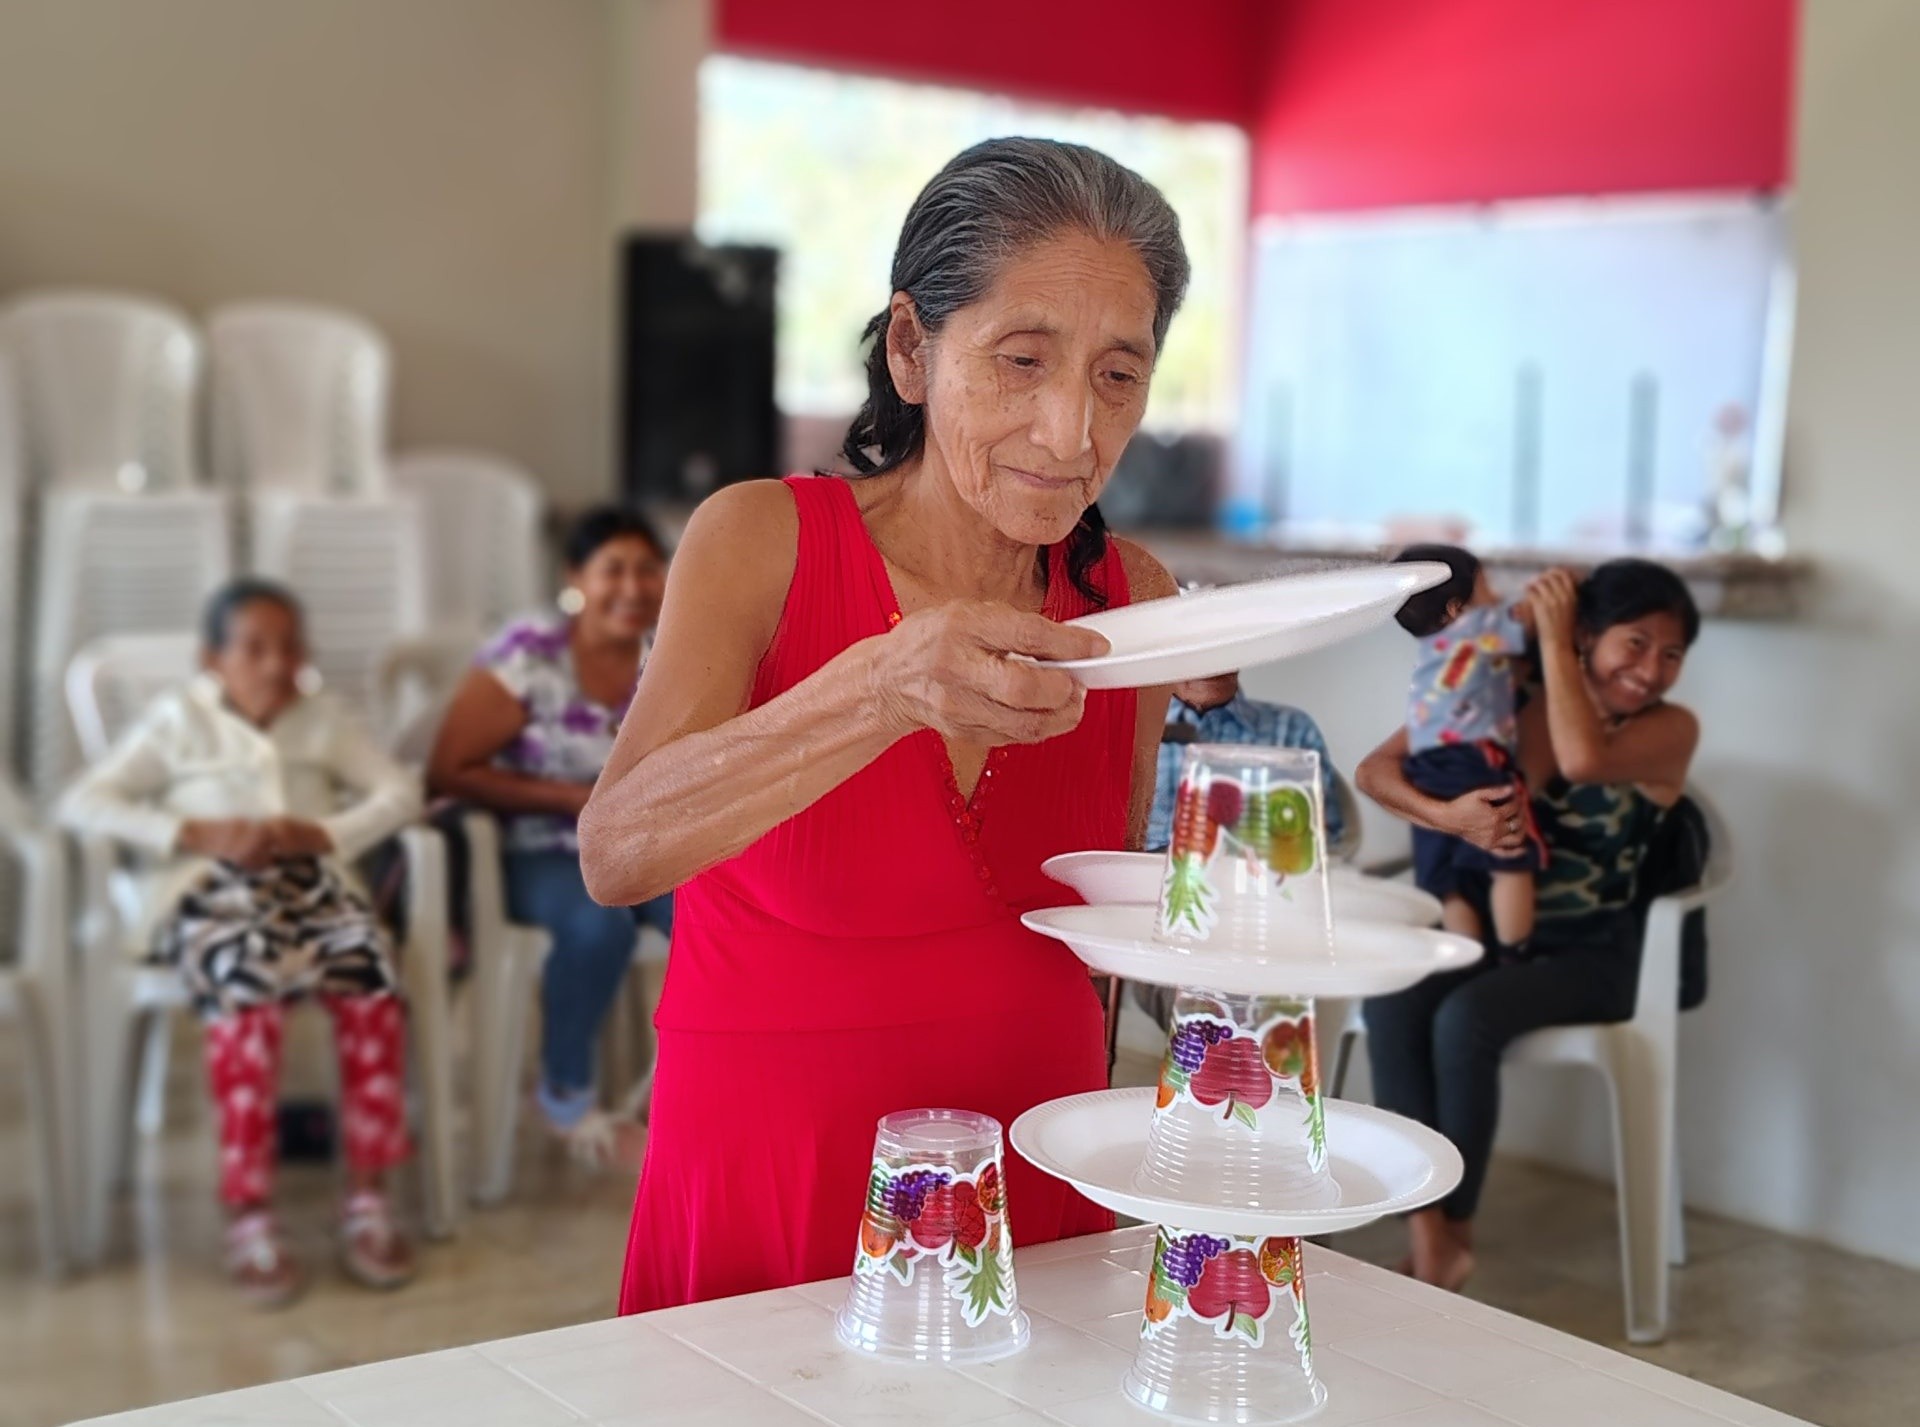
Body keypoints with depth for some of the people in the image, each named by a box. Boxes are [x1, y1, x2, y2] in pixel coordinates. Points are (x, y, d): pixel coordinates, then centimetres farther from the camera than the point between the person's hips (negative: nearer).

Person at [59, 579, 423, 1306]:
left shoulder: (324, 717, 19)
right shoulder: (178, 718, 11)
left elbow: (400, 791, 10)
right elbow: (82, 802, 1)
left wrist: (324, 833, -8)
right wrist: (196, 833, -11)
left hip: (312, 884, 3)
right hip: (209, 892, -2)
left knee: (372, 982, -30)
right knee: (248, 991, -36)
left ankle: (367, 1199, -21)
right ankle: (249, 1217, -30)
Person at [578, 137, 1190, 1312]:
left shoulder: (1132, 599, -1)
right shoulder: (765, 541, -11)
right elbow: (617, 852, -28)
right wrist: (885, 690, -39)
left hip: (1038, 1189, 3)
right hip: (768, 1196, -3)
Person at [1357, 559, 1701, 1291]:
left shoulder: (1670, 731, -5)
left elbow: (1582, 759, -28)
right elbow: (1375, 770, -2)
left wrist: (1552, 636, -17)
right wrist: (1447, 814, -22)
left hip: (1586, 956, -3)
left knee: (1465, 1019, -30)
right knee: (1389, 1002, -28)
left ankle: (1453, 1234, -13)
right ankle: (1427, 1233, -24)